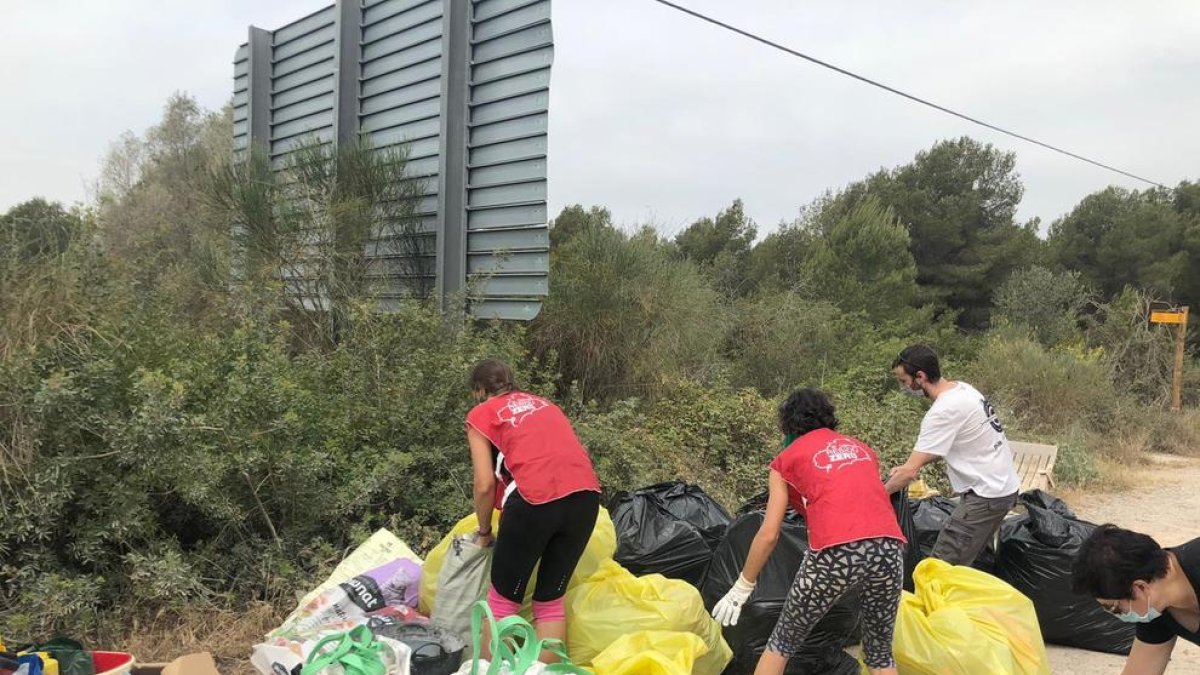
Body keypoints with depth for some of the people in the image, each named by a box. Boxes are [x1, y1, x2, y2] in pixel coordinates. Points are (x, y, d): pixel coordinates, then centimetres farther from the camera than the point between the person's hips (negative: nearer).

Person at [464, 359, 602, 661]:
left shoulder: (480, 414, 15)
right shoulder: (544, 403, 29)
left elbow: (485, 485, 6)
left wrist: (484, 531, 21)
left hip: (536, 499, -5)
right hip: (586, 495, 5)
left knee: (502, 600, 14)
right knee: (551, 600, 19)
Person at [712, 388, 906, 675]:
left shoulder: (787, 458, 18)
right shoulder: (862, 448, 29)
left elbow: (769, 535, 13)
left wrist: (742, 588, 23)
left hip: (836, 552, -4)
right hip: (890, 547, 4)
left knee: (782, 642, 16)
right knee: (880, 652, 23)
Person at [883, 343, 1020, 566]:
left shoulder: (943, 412, -22)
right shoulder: (964, 388, 6)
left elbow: (910, 472, -21)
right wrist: (911, 466, 10)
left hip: (986, 495, -10)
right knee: (962, 563, 14)